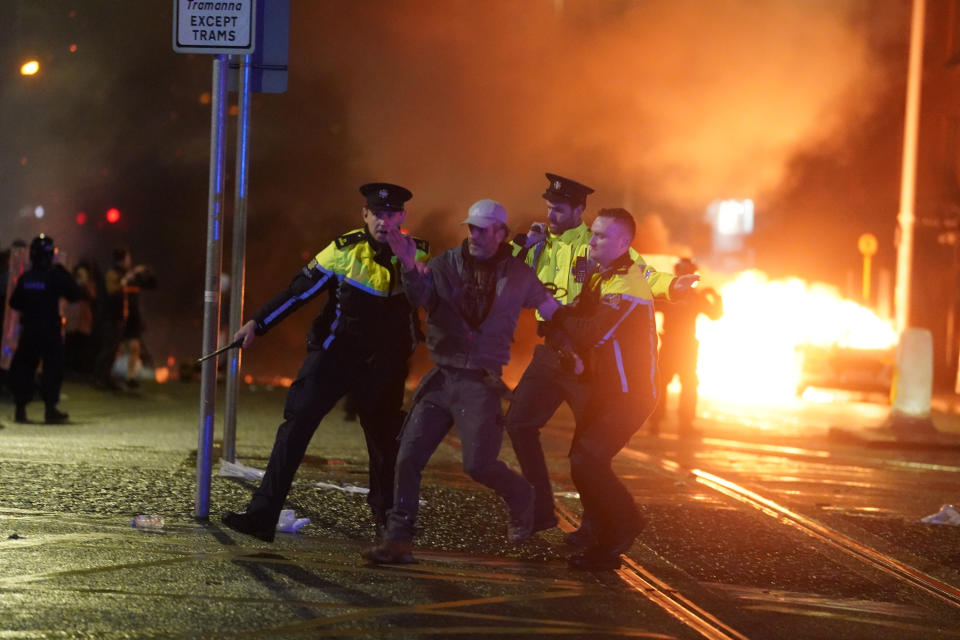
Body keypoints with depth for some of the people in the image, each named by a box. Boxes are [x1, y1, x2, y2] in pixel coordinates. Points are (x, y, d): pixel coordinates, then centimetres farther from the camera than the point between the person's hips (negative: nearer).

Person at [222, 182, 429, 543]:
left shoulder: (417, 255, -3)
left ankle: (385, 518, 34)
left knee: (385, 439, 10)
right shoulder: (346, 249, -7)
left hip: (384, 365, 2)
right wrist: (257, 324, -4)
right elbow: (300, 290, -2)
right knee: (297, 424, -14)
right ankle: (262, 515, -17)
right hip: (334, 353, -2)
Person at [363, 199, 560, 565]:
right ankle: (398, 540, 2)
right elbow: (421, 297, -13)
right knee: (408, 458, -5)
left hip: (481, 383, -2)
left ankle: (520, 497, 20)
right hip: (440, 379, 2)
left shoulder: (518, 276, 3)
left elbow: (553, 312, 15)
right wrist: (409, 267, -30)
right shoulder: (447, 264, 3)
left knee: (478, 463, -12)